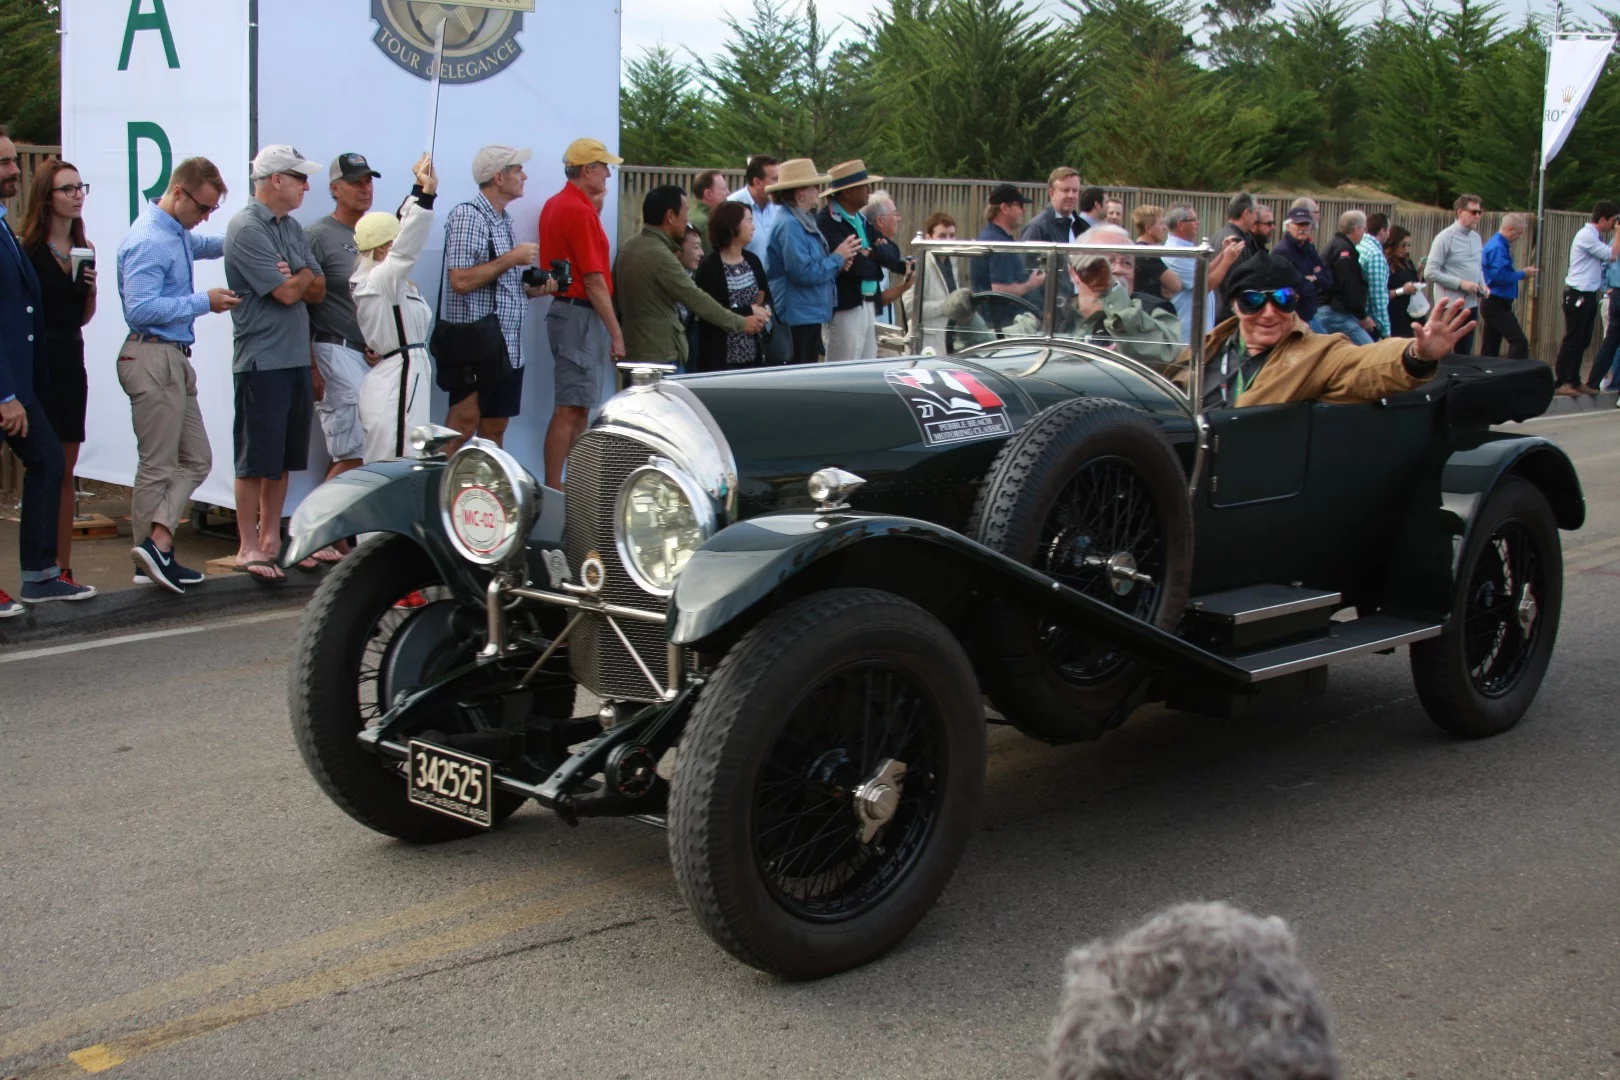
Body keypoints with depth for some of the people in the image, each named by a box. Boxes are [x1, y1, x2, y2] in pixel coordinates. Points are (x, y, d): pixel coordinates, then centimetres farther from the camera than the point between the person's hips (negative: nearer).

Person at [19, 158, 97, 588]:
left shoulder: (84, 249, 11)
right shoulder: (28, 248, -9)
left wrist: (92, 286, -1)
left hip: (71, 361, 7)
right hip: (38, 362, -7)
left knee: (65, 471, 9)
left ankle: (63, 569, 14)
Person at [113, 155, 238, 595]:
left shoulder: (177, 233, 14)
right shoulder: (149, 241, -16)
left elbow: (200, 245, 38)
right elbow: (140, 309, -24)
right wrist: (205, 302, -18)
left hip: (174, 358, 10)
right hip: (153, 358, -10)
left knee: (195, 460, 7)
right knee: (158, 467, -5)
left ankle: (156, 549, 3)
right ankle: (154, 552, 0)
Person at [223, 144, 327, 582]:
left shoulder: (292, 227, 16)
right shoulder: (247, 229, -11)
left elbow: (317, 289, 10)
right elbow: (287, 292, -17)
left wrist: (297, 278, -10)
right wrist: (304, 277, 3)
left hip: (296, 358, 8)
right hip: (262, 361, -8)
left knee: (283, 459, 12)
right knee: (257, 460, -3)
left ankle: (271, 539, 20)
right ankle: (248, 548, 3)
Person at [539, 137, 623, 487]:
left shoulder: (555, 205, 13)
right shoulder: (580, 211, -16)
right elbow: (594, 281, -19)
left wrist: (597, 203, 17)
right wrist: (616, 333, -16)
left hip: (564, 310, 10)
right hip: (582, 315, -10)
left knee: (579, 408, 15)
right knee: (569, 410, -8)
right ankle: (553, 491, -7)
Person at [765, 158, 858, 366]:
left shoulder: (802, 222, 15)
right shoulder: (789, 225, -17)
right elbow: (803, 272, -24)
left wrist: (838, 265, 6)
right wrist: (837, 257, -11)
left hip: (809, 315, 11)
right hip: (797, 318, -11)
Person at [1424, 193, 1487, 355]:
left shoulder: (1476, 237, 12)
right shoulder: (1445, 238, -11)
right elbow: (1430, 273, -15)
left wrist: (1482, 286, 5)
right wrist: (1460, 283, -18)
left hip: (1471, 304, 7)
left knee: (1465, 352, 12)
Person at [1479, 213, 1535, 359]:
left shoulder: (1494, 244, 15)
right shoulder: (1498, 248, -17)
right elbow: (1500, 276, -25)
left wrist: (1522, 273, 11)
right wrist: (1522, 274, -12)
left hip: (1493, 304, 11)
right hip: (1497, 305, -11)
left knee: (1490, 348, 11)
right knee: (1519, 342, -15)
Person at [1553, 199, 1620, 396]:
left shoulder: (1595, 236, 16)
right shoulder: (1586, 235, -15)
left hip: (1589, 295, 10)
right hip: (1578, 294, -10)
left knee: (1583, 341, 11)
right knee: (1572, 340, -7)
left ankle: (1574, 381, 17)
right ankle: (1560, 383, -3)